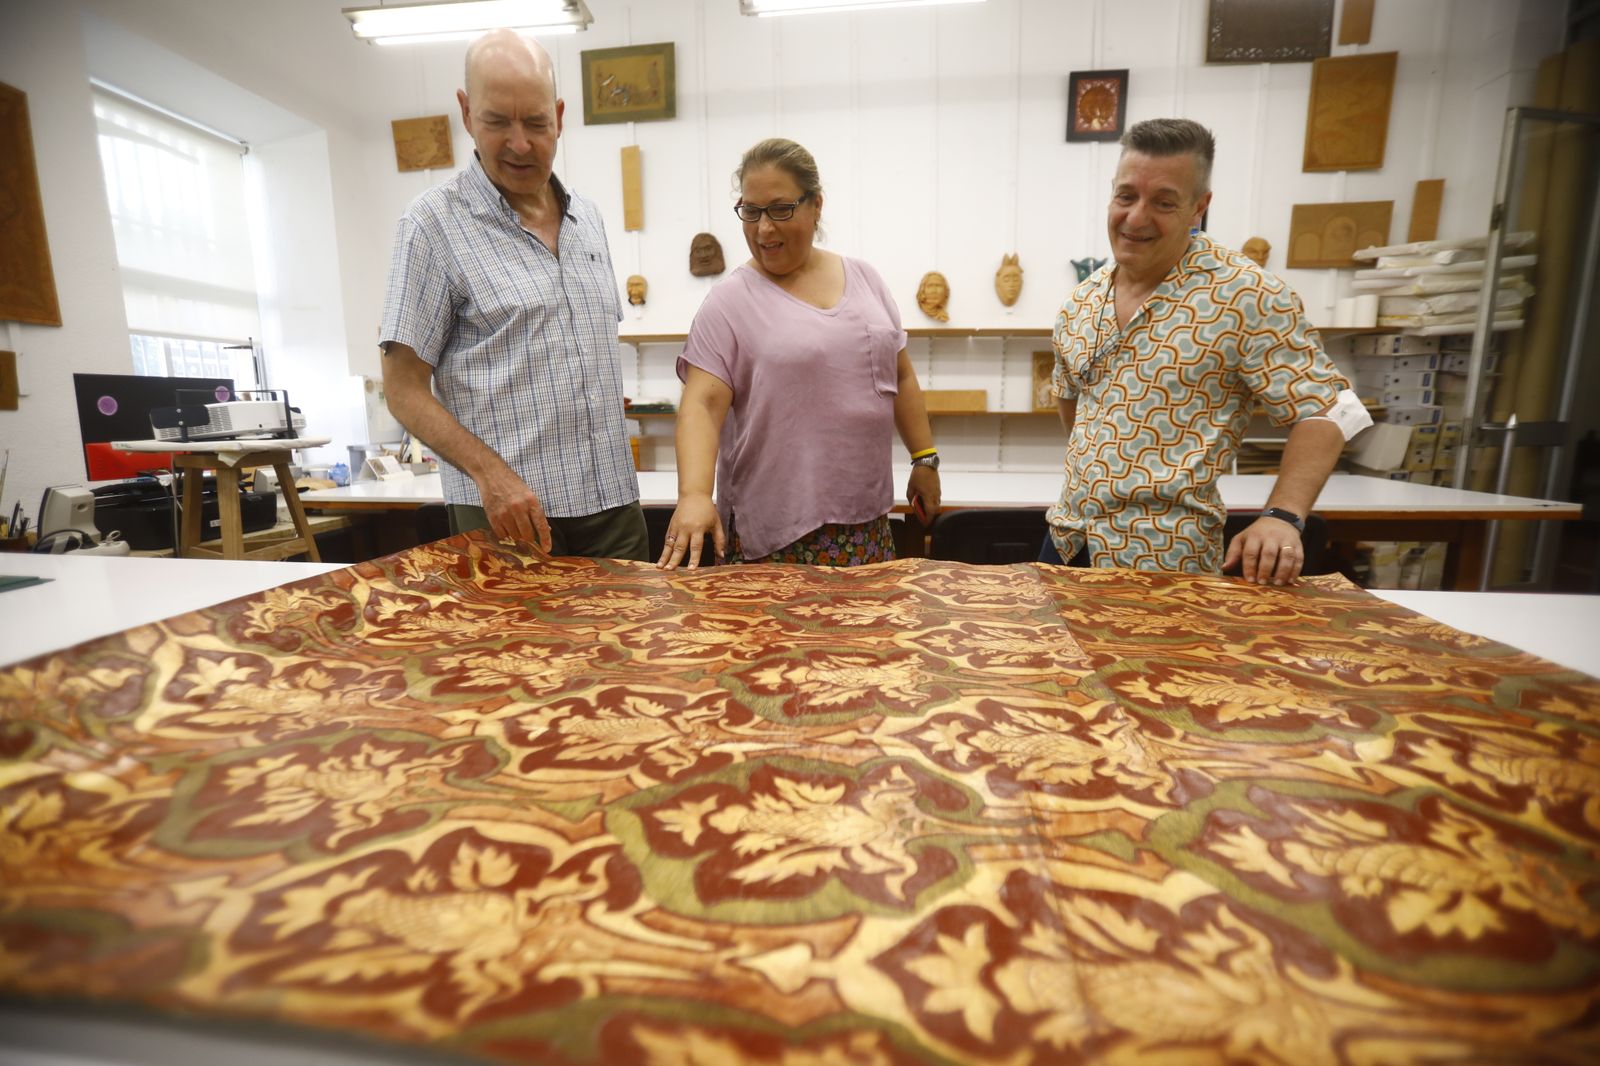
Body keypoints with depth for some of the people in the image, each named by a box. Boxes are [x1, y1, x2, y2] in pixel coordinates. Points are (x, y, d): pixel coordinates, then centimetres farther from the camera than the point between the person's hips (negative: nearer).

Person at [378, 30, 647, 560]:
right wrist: (491, 474, -19)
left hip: (613, 499, 5)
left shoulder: (587, 217, 12)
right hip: (508, 510, -4)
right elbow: (404, 388, -4)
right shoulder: (434, 221, -4)